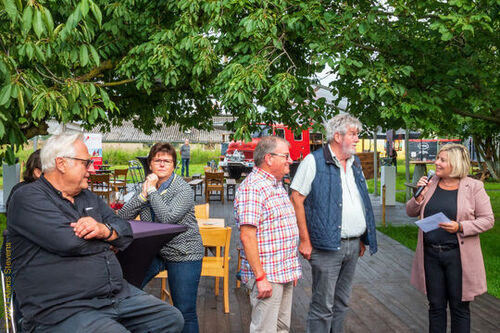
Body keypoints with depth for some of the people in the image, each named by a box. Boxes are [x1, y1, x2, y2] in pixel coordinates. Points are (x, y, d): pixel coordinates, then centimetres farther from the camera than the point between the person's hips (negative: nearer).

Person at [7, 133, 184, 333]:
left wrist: (106, 230, -11)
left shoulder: (88, 197, 20)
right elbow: (69, 242, -19)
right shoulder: (28, 198, -5)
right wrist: (108, 243, 0)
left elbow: (126, 232, 14)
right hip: (62, 309, -7)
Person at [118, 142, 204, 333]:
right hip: (153, 251, 5)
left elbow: (167, 218, -25)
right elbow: (122, 217, 0)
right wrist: (143, 195, -13)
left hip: (182, 254, -5)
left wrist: (152, 191, -17)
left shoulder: (184, 190, -10)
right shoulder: (146, 186, 7)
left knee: (185, 312, -1)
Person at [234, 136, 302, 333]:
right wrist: (260, 277, -23)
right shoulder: (252, 188, -17)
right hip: (267, 276, -9)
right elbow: (247, 236, -22)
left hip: (285, 273, 9)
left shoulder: (277, 185, 15)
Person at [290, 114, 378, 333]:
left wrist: (362, 240, 17)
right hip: (327, 246, -7)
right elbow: (296, 199, -12)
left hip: (353, 246, 7)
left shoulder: (355, 164, 15)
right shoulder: (314, 161, -8)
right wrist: (305, 240, -15)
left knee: (341, 302, 16)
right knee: (323, 305, -2)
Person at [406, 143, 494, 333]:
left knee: (459, 306, 7)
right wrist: (419, 196, -8)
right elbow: (411, 212, 11)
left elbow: (488, 219, -5)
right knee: (435, 305, 13)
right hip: (430, 254, 3)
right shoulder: (430, 183, 6)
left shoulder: (474, 187, -5)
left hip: (458, 256, -3)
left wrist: (460, 227, -19)